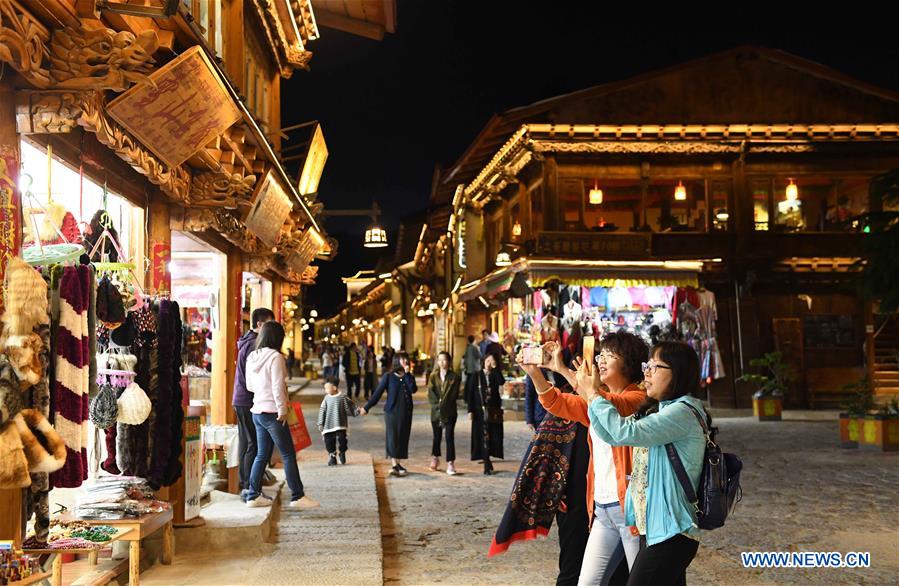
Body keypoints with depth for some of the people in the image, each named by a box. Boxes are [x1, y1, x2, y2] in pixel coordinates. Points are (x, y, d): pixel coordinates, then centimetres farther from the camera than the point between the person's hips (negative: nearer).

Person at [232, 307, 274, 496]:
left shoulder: (247, 342, 17)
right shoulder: (253, 344, -15)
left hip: (241, 400, 10)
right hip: (249, 401, -10)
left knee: (245, 443, 14)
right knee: (254, 444, -7)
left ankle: (244, 484, 21)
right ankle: (250, 487, -4)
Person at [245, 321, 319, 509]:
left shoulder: (252, 357, 9)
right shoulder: (275, 356, -15)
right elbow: (278, 387, -19)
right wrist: (282, 410, -13)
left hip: (257, 412, 8)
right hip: (272, 412, -8)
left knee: (262, 455, 15)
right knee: (288, 455, -1)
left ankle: (253, 496, 16)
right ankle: (297, 496, 3)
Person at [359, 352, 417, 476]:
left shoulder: (409, 377, 8)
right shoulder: (388, 376, 0)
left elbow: (413, 389, -11)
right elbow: (378, 393, -1)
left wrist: (407, 374, -12)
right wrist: (366, 407, -3)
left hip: (406, 412, 3)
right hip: (391, 411, -3)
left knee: (403, 438, 5)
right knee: (392, 438, -7)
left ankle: (397, 464, 14)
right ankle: (394, 465, -9)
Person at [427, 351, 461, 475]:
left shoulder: (454, 377, 1)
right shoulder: (433, 376, 8)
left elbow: (454, 395, -5)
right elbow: (430, 393, -2)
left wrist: (443, 404, -12)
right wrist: (437, 404, -14)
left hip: (449, 412, -2)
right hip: (436, 411, 2)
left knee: (449, 437, -9)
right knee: (437, 436, 13)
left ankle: (450, 464, -9)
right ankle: (435, 458, 32)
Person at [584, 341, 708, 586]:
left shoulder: (683, 412, -16)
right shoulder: (658, 410, 13)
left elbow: (625, 432, -25)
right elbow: (611, 435, 12)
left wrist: (593, 393, -15)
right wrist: (591, 392, 2)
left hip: (670, 533, -9)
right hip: (652, 529, 9)